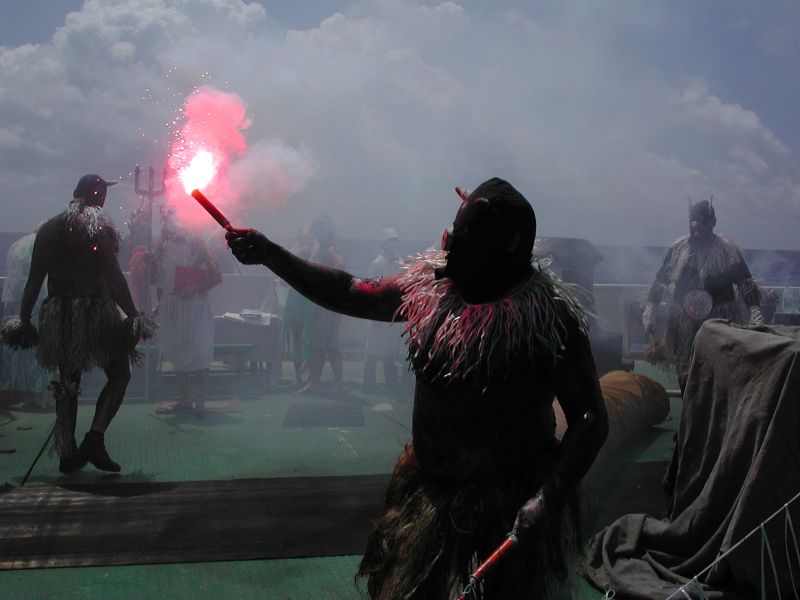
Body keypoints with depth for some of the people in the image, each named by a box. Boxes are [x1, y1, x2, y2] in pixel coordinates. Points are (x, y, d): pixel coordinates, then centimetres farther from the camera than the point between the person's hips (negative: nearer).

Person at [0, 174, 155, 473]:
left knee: (67, 381, 13)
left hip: (57, 314, 5)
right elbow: (113, 275, -11)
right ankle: (94, 439, -8)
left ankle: (68, 454, 14)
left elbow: (34, 279, 8)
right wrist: (133, 314, -10)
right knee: (119, 374, 7)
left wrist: (24, 318, 13)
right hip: (95, 309, -5)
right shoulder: (100, 226, -4)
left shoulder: (49, 228, 11)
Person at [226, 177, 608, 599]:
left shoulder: (548, 315, -19)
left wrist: (547, 498, -28)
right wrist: (270, 254, 1)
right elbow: (348, 294, 7)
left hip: (511, 507, -6)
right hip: (428, 492, 6)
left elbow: (591, 418, -17)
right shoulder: (429, 286, -2)